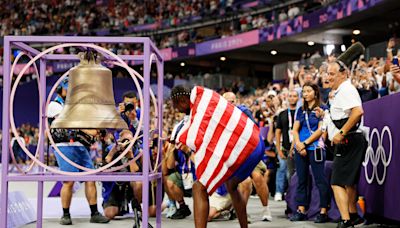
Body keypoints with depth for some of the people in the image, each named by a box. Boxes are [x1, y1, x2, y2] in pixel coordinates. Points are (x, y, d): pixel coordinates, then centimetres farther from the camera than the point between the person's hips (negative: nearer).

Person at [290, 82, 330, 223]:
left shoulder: (322, 109, 1)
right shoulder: (301, 110, 16)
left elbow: (320, 130, -7)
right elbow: (295, 130, 11)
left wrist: (305, 143, -11)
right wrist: (298, 144, -7)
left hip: (315, 148, -6)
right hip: (300, 149, 6)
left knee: (320, 180, -6)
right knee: (301, 180, 7)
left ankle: (323, 212, -5)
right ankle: (301, 211, 11)